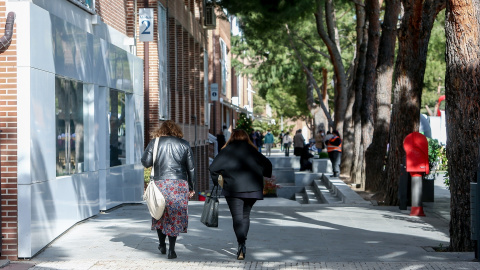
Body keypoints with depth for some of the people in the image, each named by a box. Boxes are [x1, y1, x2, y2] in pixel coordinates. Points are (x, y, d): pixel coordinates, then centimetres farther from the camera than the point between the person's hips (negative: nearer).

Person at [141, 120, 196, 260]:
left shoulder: (154, 143, 3)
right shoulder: (184, 144, 6)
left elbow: (145, 162, 1)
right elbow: (191, 168, 7)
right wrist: (191, 187, 14)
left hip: (160, 183, 0)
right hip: (180, 185, 0)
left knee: (160, 215, 16)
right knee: (176, 216, 4)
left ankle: (162, 245, 23)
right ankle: (171, 249, 0)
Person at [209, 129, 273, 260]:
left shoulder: (227, 151, 3)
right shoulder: (251, 150, 10)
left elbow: (213, 168, -2)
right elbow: (267, 164, 11)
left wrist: (216, 182, 12)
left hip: (233, 189, -3)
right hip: (252, 189, 3)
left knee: (237, 217, -5)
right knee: (245, 215, 17)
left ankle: (241, 244, -23)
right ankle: (242, 242, 17)